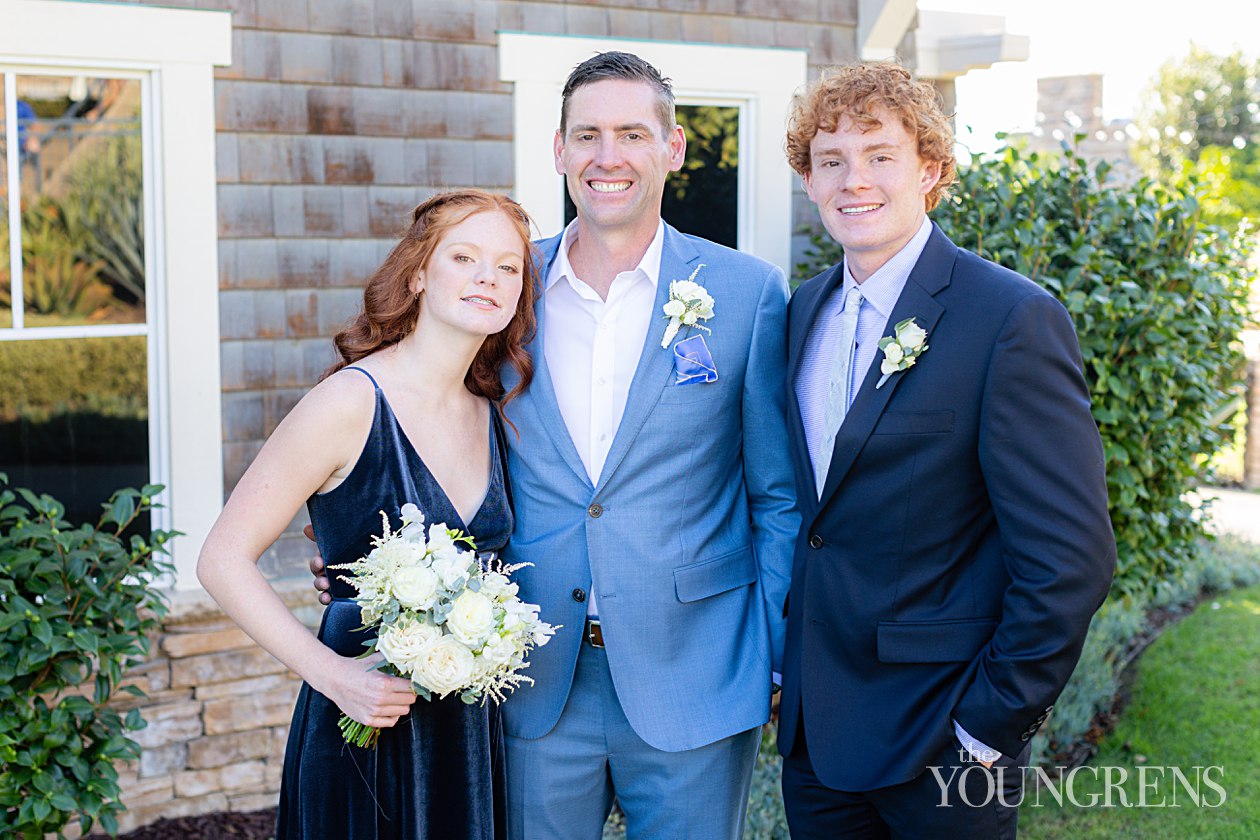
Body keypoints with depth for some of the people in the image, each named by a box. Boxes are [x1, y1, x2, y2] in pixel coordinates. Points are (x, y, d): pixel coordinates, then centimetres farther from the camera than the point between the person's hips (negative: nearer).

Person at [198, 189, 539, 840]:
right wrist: (330, 673, -20)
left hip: (468, 729, 6)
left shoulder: (490, 416, 4)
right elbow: (223, 560, -16)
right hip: (366, 730, -6)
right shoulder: (352, 402, -16)